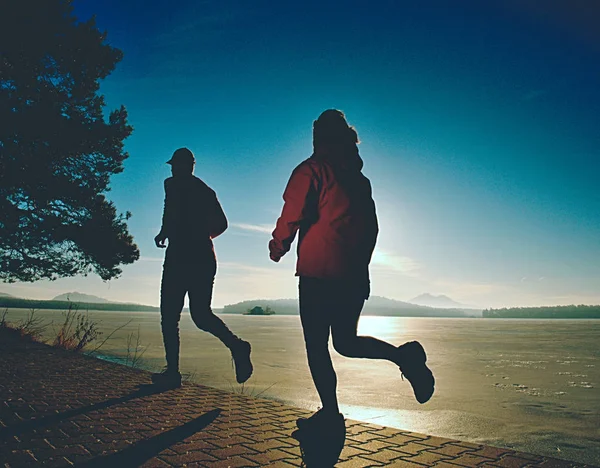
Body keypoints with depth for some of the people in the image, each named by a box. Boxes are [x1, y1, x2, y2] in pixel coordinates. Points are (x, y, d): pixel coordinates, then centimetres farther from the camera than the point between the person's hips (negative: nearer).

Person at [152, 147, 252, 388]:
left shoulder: (173, 184, 1)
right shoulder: (206, 191, 18)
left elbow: (171, 215, -15)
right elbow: (221, 224, 16)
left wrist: (162, 234, 3)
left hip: (180, 257, -6)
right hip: (205, 258, 6)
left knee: (169, 315, 3)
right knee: (201, 314, 8)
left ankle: (173, 372, 2)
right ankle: (236, 345, -14)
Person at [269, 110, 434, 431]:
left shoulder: (311, 170, -3)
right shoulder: (359, 177, 17)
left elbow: (292, 215, -11)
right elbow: (371, 227, 18)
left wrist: (277, 247, 7)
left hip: (318, 273, -6)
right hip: (354, 275, 7)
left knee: (316, 345, 4)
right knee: (346, 341, 15)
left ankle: (330, 412, 4)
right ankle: (404, 355, -5)